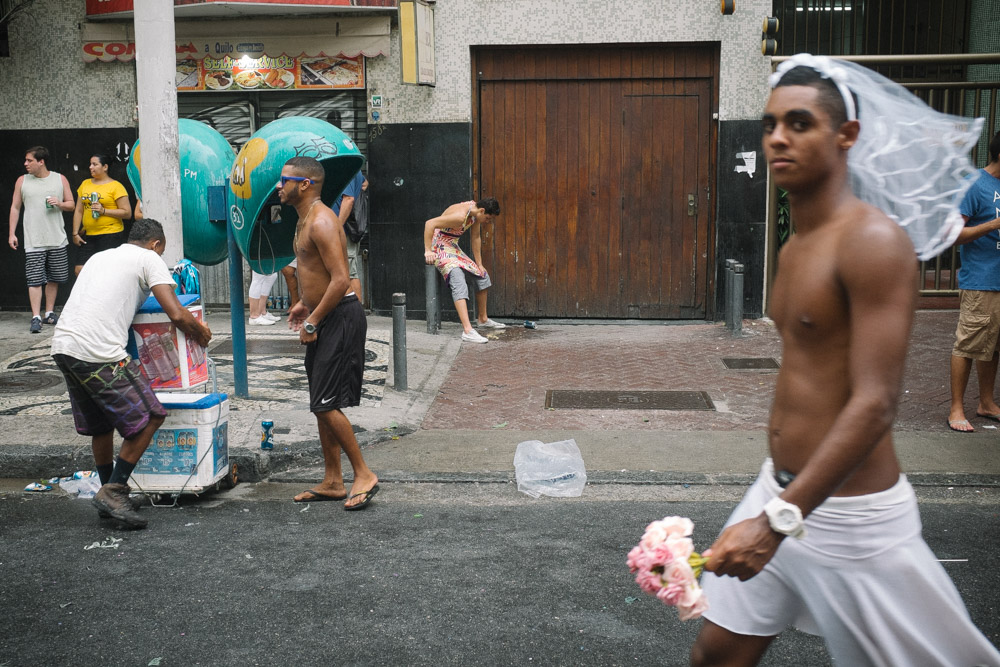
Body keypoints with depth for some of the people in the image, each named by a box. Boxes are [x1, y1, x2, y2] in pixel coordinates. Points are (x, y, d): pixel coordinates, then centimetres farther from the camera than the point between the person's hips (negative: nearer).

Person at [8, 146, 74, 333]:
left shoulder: (60, 179, 5)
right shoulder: (22, 181, 6)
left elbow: (71, 204, 10)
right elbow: (15, 208, 9)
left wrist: (59, 203, -12)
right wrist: (12, 233, 3)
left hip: (57, 239, 2)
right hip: (33, 241, -1)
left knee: (54, 278, 9)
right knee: (35, 279, -7)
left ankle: (49, 313, 22)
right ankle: (36, 318, -8)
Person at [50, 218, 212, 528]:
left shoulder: (100, 256, 27)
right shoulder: (149, 259, 5)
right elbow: (177, 315, -6)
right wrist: (201, 333, 14)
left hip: (63, 345, 8)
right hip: (99, 354, -8)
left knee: (100, 424, 22)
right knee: (149, 417, 4)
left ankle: (110, 493, 32)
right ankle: (113, 491, 3)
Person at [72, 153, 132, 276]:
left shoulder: (116, 186, -3)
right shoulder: (85, 184, 14)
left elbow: (127, 213, -8)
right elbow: (79, 211, 17)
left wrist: (103, 211, -16)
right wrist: (75, 233, 10)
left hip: (111, 235, -6)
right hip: (88, 236, 6)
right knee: (79, 270, -1)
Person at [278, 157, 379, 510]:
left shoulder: (321, 222, -18)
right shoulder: (305, 220, 15)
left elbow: (341, 280, -25)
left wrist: (312, 323, -18)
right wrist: (304, 303, 19)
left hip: (340, 319, -11)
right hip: (324, 319, 11)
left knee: (326, 405, -9)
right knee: (322, 404, 13)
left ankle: (364, 474, 3)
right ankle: (332, 481, 22)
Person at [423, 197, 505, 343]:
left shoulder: (475, 212, 0)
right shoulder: (460, 216, -29)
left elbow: (476, 238, 12)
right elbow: (430, 223, -33)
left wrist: (479, 264, 14)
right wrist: (428, 251, -33)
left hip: (454, 248, 10)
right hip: (441, 248, -10)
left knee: (483, 276, 15)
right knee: (459, 284, -27)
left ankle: (482, 319, 31)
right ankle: (467, 331, -38)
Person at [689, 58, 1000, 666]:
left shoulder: (873, 243, -18)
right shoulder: (794, 250, 9)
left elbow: (876, 404, -25)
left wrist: (777, 520, -29)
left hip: (849, 515, -8)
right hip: (781, 489, 8)